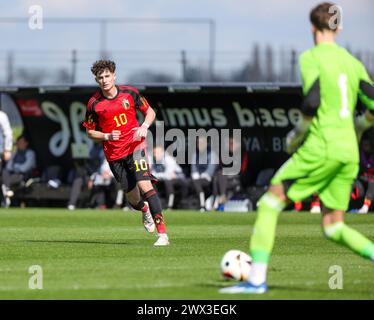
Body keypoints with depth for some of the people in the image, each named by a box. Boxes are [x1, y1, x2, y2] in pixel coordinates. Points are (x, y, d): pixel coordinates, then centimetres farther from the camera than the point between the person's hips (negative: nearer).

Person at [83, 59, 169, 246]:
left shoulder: (130, 93, -2)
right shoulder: (94, 104, -4)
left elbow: (150, 112, 11)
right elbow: (90, 133, 6)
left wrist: (144, 126, -9)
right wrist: (107, 136, -13)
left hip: (135, 145, -1)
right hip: (114, 154, 2)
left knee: (144, 183, -23)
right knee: (133, 199, 5)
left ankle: (162, 234, -24)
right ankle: (145, 211, 46)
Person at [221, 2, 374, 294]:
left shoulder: (311, 58, -4)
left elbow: (312, 103, -17)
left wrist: (298, 133, -1)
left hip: (321, 148, -6)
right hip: (349, 154, 6)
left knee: (270, 203, 3)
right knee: (333, 227, 12)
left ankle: (257, 279, -4)